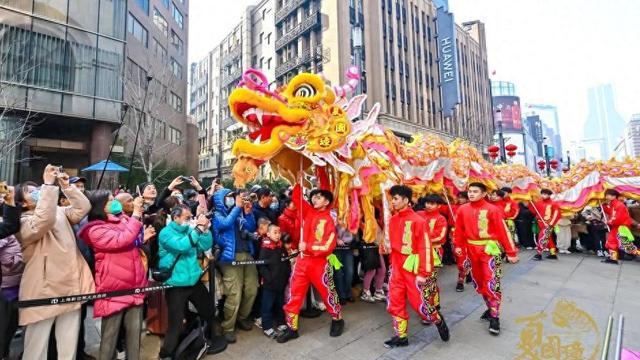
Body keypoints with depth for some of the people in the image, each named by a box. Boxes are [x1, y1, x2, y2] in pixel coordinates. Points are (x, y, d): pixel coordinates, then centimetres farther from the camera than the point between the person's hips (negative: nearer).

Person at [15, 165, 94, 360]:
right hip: (44, 291, -5)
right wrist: (49, 184, -25)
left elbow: (83, 208, 2)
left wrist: (66, 186, -4)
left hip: (71, 286, 5)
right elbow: (44, 221, -27)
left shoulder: (59, 211, 13)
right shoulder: (23, 222, -7)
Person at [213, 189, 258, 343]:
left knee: (252, 289, 9)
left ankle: (242, 318, 30)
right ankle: (228, 328, 8)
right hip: (231, 257, -5)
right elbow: (226, 223, -19)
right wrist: (238, 207, -14)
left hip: (247, 254, 6)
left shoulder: (239, 214, 17)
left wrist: (247, 212, -1)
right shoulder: (217, 215, 3)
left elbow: (252, 228, 11)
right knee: (235, 294, -9)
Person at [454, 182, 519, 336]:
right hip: (472, 250, 5)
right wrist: (458, 245, 9)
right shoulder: (462, 209, 0)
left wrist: (511, 252, -7)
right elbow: (459, 229, 10)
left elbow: (503, 231, -9)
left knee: (492, 284, -6)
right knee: (479, 282, 16)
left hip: (490, 249, -5)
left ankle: (494, 317, 8)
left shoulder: (492, 209, -11)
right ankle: (491, 308, 36)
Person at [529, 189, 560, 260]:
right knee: (548, 238, 15)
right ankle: (553, 254, 26)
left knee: (542, 237, -14)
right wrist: (531, 204, -4)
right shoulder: (538, 203, 8)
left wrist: (551, 223, -14)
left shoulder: (553, 203, -6)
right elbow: (534, 211, 10)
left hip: (548, 224, -6)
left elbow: (556, 213, -9)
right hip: (541, 223, 6)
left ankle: (539, 254, -11)